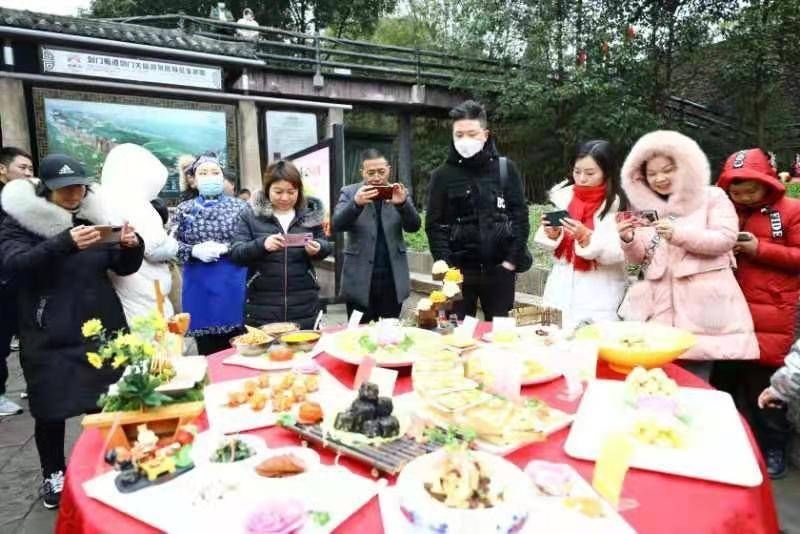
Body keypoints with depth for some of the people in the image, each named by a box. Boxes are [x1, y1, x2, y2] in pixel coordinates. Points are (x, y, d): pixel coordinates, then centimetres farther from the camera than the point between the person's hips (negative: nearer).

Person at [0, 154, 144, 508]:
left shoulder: (93, 216, 7)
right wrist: (65, 243, -34)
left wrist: (131, 246, -14)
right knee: (51, 409, 5)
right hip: (49, 337, -2)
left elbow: (123, 267, 8)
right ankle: (53, 474, 27)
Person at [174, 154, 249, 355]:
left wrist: (225, 248, -15)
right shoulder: (184, 209, 8)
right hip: (198, 285, 1)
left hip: (232, 283, -1)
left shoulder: (239, 206, 4)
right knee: (206, 350, 9)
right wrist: (194, 250, -12)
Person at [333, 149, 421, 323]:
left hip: (392, 279, 2)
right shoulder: (349, 192, 2)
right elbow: (337, 225, -10)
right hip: (360, 280, -1)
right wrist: (356, 203, -29)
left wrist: (402, 203, -23)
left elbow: (414, 226, -3)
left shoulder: (399, 193, 6)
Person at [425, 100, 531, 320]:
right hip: (459, 269, -1)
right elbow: (434, 225, -1)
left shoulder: (506, 169, 4)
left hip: (499, 268, 1)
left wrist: (513, 260, -6)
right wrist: (446, 265, -11)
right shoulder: (443, 175, 1)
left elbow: (520, 216, 2)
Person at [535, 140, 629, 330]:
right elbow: (551, 247, 8)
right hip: (562, 287, 4)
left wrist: (586, 237, -25)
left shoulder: (617, 203, -7)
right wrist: (552, 234, -12)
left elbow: (618, 253, -14)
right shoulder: (564, 195, 3)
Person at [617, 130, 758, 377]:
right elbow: (639, 259, 10)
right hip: (660, 304, 3)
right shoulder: (646, 207, 13)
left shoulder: (712, 197, 3)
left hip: (703, 303, -3)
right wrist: (629, 241, -13)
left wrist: (678, 233, -24)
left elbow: (726, 239, -10)